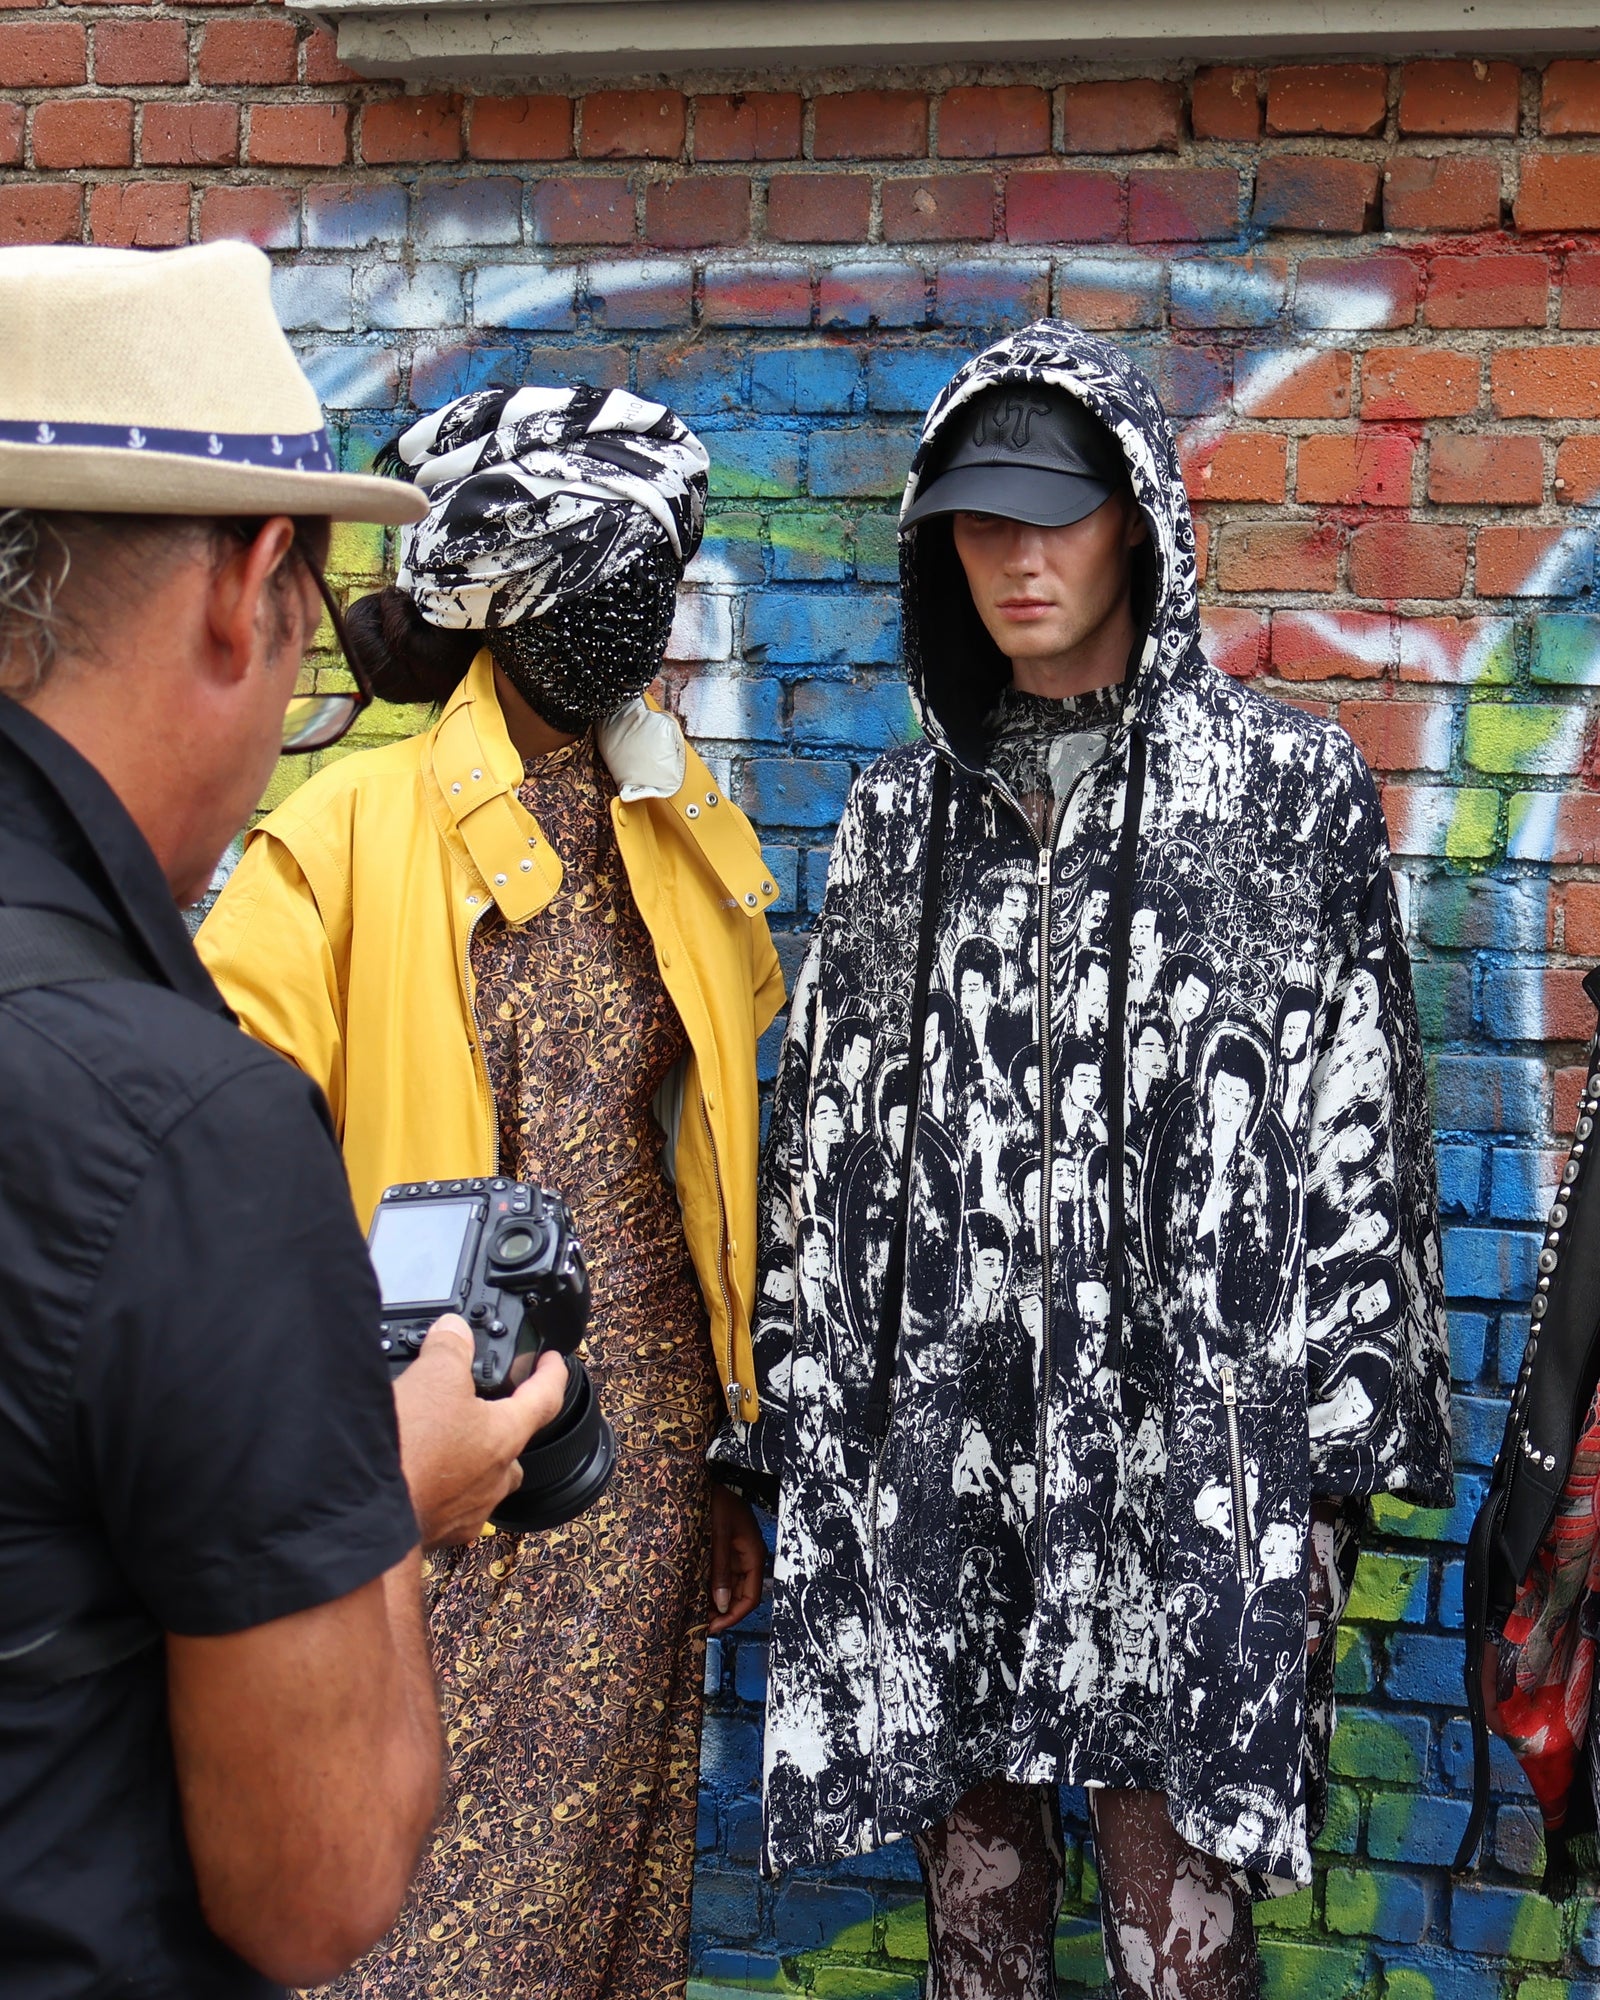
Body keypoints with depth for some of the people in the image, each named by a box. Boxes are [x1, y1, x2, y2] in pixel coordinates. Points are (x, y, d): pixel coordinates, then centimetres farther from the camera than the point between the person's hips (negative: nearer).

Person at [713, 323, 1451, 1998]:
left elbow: (1361, 1133, -2)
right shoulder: (902, 814, 11)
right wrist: (794, 1425, 8)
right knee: (968, 1835, 12)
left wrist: (1331, 1475, -5)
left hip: (1184, 1434, -3)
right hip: (935, 1435, 3)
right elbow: (820, 1132, 11)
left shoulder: (1293, 789, 0)